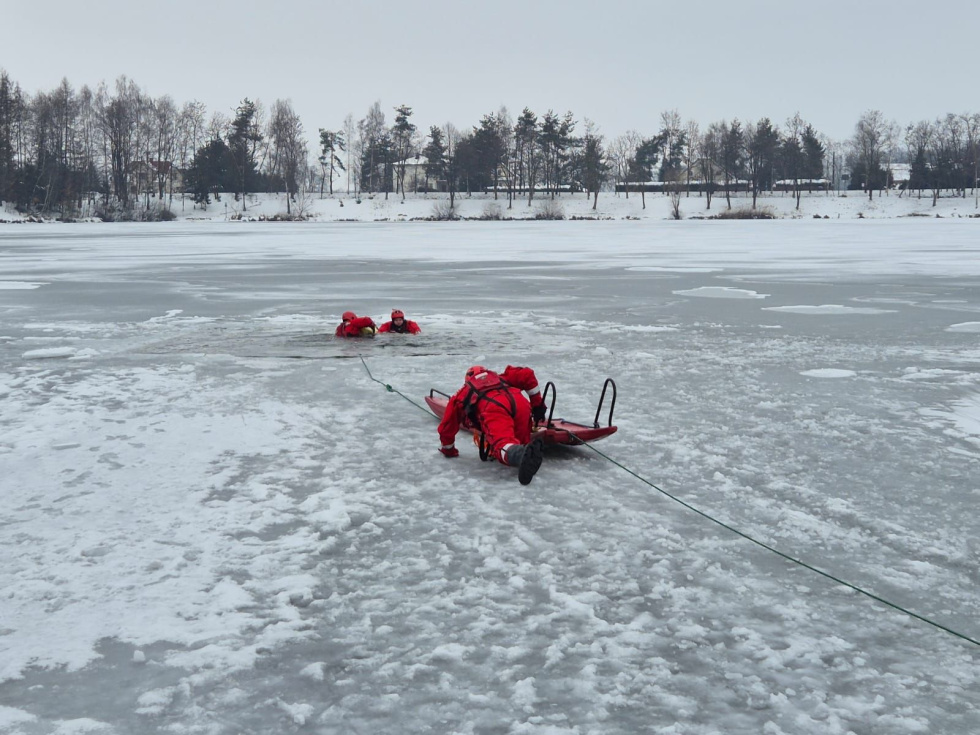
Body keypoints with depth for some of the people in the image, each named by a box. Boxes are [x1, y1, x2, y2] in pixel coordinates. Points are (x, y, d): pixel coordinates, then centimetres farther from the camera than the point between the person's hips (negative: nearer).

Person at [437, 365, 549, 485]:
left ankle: (523, 454, -60)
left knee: (502, 444, -24)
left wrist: (448, 450, 60)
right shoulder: (501, 378, 45)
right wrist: (537, 404, 35)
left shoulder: (461, 394, 40)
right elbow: (526, 374, 31)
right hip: (520, 402, 3)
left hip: (492, 409, -3)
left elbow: (447, 427, 44)